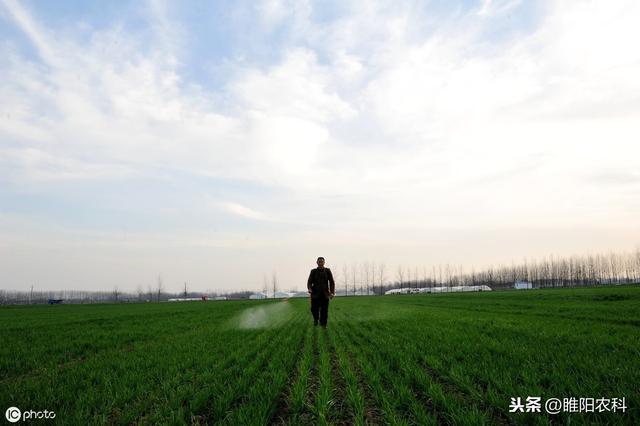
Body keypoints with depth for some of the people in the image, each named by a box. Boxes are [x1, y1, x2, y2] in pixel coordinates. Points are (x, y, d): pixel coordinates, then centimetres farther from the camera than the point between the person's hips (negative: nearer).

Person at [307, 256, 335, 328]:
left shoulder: (327, 271, 5)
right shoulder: (313, 271, 5)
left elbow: (332, 282, 4)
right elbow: (309, 282, 1)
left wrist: (332, 293, -5)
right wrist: (309, 289, -19)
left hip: (325, 294, 0)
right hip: (315, 294, 0)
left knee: (324, 310, -2)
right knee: (314, 309, -2)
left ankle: (323, 324, 11)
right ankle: (316, 319, 28)